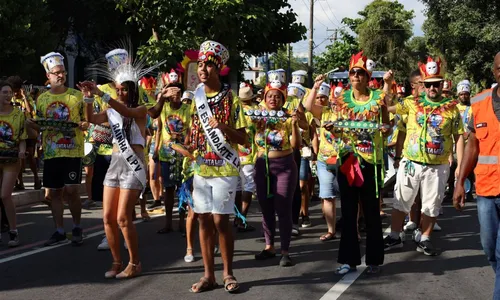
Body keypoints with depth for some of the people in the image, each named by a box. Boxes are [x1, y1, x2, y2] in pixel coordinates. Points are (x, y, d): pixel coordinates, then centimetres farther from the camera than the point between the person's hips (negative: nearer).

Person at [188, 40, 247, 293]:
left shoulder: (231, 99, -5)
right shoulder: (195, 97, 7)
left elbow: (243, 139, -6)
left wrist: (223, 127, -22)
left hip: (224, 168, -4)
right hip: (200, 168, 4)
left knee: (220, 220, -3)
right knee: (203, 220, 6)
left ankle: (228, 273, 11)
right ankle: (208, 274, 14)